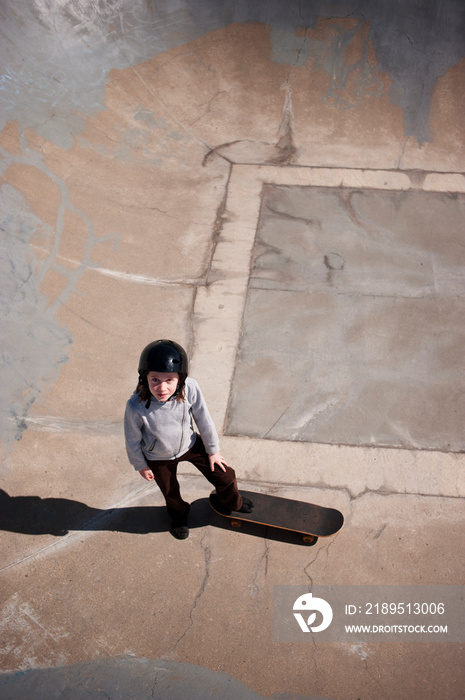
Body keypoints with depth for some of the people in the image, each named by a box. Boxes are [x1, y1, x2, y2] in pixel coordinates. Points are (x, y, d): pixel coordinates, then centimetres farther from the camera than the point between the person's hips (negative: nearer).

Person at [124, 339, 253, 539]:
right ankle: (178, 517, 64)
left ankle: (231, 503, 51)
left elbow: (204, 420, -17)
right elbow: (132, 440, -18)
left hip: (190, 444, 1)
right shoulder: (136, 407, -39)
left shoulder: (190, 388, -36)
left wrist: (213, 450, -2)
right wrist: (140, 465, -1)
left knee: (224, 475, 13)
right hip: (159, 458, -1)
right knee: (170, 492, 26)